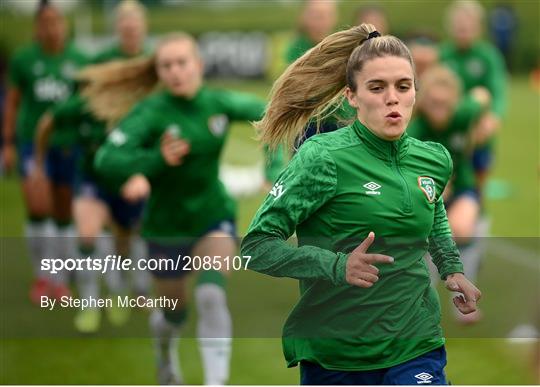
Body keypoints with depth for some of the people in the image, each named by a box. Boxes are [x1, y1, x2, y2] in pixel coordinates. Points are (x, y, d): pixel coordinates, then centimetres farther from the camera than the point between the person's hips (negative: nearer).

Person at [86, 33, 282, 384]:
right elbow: (107, 160, -34)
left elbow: (264, 114, 8)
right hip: (167, 227, -1)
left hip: (214, 216, 1)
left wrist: (273, 169, -3)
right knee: (175, 312, 15)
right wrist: (156, 161, -49)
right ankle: (165, 348, 52)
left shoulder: (219, 103, -11)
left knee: (212, 296, -23)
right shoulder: (150, 112, -22)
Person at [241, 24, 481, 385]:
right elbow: (257, 246, -14)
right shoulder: (323, 158, -12)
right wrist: (337, 266, -26)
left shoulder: (436, 160, 5)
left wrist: (452, 267, 15)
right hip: (333, 354, -3)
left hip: (415, 348, 3)